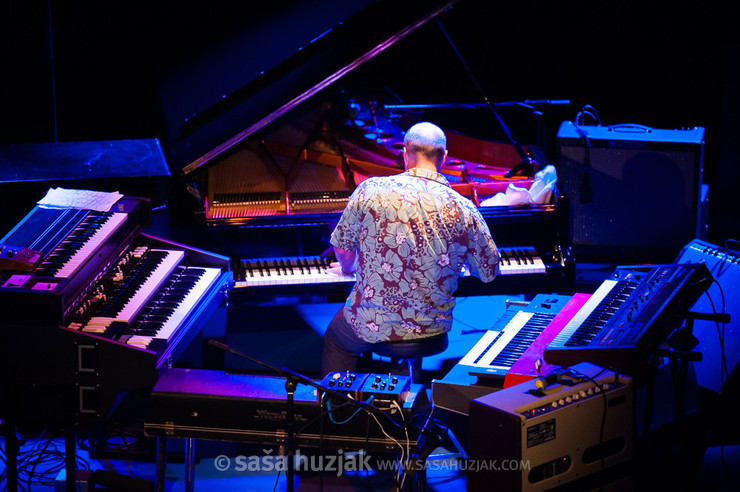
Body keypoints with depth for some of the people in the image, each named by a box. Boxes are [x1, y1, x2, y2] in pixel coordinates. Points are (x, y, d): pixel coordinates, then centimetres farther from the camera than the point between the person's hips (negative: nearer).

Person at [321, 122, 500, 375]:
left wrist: (349, 268, 23)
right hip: (433, 326, 2)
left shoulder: (371, 190, -12)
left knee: (335, 340, 31)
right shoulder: (463, 209, -10)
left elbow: (342, 245, 0)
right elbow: (489, 272, 0)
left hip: (371, 325, -2)